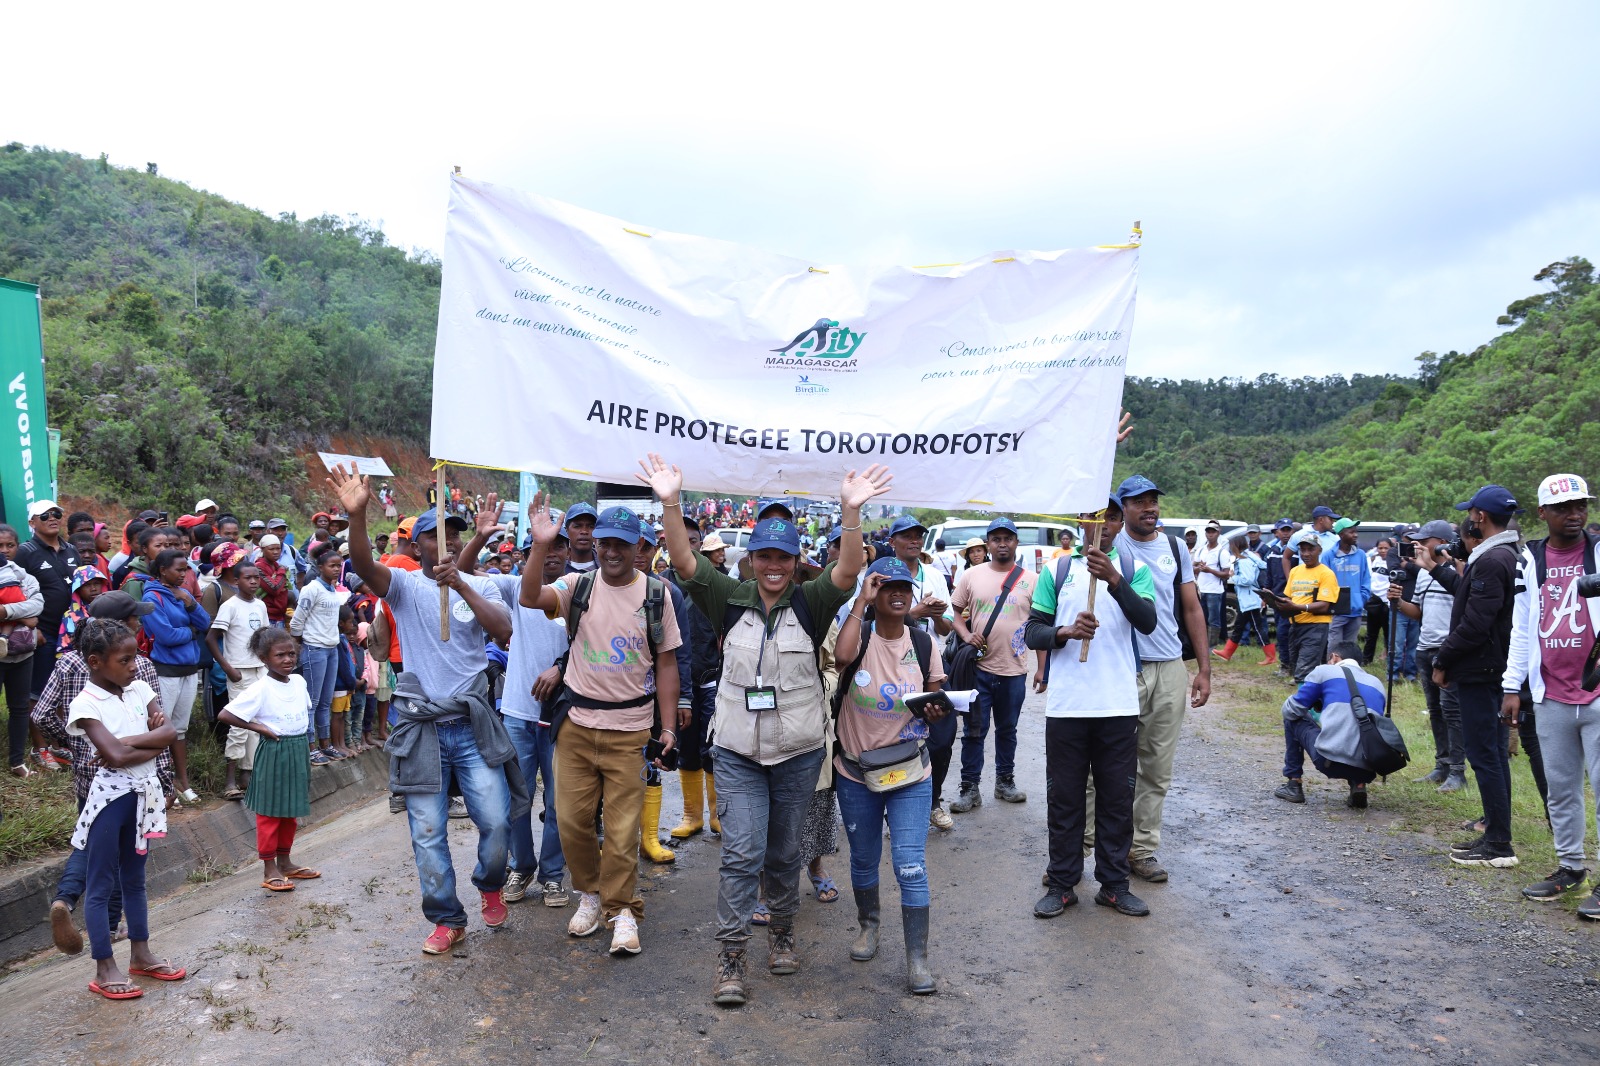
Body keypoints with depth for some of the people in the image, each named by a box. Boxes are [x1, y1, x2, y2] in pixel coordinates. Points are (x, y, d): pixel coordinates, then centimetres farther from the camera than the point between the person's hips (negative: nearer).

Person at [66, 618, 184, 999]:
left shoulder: (139, 689, 2)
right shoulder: (86, 704, -15)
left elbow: (170, 733, -8)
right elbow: (116, 757, -25)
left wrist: (126, 742, -18)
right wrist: (152, 742, -15)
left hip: (144, 792, 6)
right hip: (110, 796, -6)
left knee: (134, 878, 19)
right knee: (102, 885, 6)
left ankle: (140, 955, 30)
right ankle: (105, 970, 16)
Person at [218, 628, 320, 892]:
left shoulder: (299, 681, 3)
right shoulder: (260, 688, -16)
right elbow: (224, 714, -19)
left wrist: (304, 739, 8)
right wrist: (257, 727, -17)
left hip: (298, 752, 7)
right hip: (273, 753, -7)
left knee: (290, 811, 17)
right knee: (269, 813, 3)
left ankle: (285, 862, 30)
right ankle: (269, 871, 12)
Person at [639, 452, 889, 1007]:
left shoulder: (810, 603, -4)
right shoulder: (732, 600, -1)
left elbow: (849, 570, -20)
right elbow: (685, 562, -12)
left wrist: (851, 510, -35)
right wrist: (671, 504, -26)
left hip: (798, 752, 1)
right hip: (737, 751, 0)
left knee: (784, 852, 15)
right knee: (741, 852, -4)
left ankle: (782, 933, 36)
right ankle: (730, 958, 6)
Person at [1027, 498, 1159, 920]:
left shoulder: (1134, 568, 5)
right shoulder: (1058, 570, 6)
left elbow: (1147, 622, -11)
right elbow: (1033, 631, 3)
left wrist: (1114, 579, -25)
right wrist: (1066, 631, -17)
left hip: (1118, 706, 0)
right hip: (1066, 706, 0)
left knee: (1117, 797, 8)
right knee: (1064, 797, 7)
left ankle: (1113, 884, 21)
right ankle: (1061, 884, 18)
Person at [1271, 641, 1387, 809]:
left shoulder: (1324, 671, 10)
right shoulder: (1377, 683, 24)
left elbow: (1290, 710, 13)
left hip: (1330, 760, -5)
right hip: (1369, 768, 5)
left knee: (1293, 719, 23)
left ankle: (1293, 785, 22)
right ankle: (1358, 784, 12)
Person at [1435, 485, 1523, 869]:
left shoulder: (1491, 561, -19)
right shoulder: (1509, 555, 14)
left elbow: (1475, 624, -22)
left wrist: (1443, 660, -14)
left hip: (1478, 671, -10)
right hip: (1492, 669, 10)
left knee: (1484, 755, -5)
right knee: (1493, 753, 16)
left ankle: (1499, 845, 0)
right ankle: (1495, 834, 25)